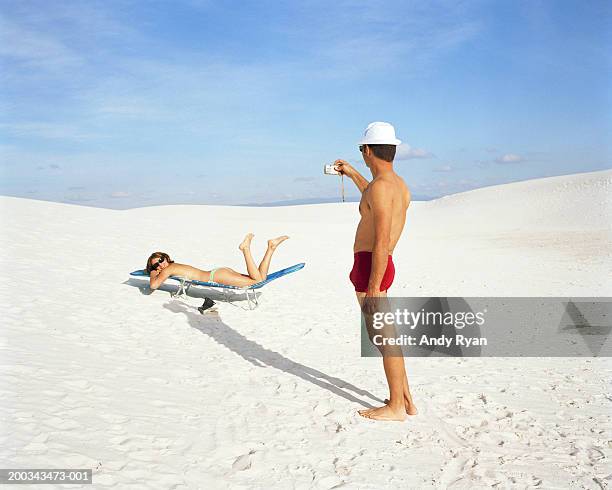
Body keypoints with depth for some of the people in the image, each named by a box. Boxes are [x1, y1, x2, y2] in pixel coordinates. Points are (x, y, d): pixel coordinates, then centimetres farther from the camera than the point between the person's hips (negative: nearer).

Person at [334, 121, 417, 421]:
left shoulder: (381, 186, -18)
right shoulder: (400, 185, 12)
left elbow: (382, 243, -24)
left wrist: (372, 290, -23)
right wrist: (352, 174, 44)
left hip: (370, 267, -10)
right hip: (381, 266, 10)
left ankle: (396, 407, 12)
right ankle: (406, 400, 26)